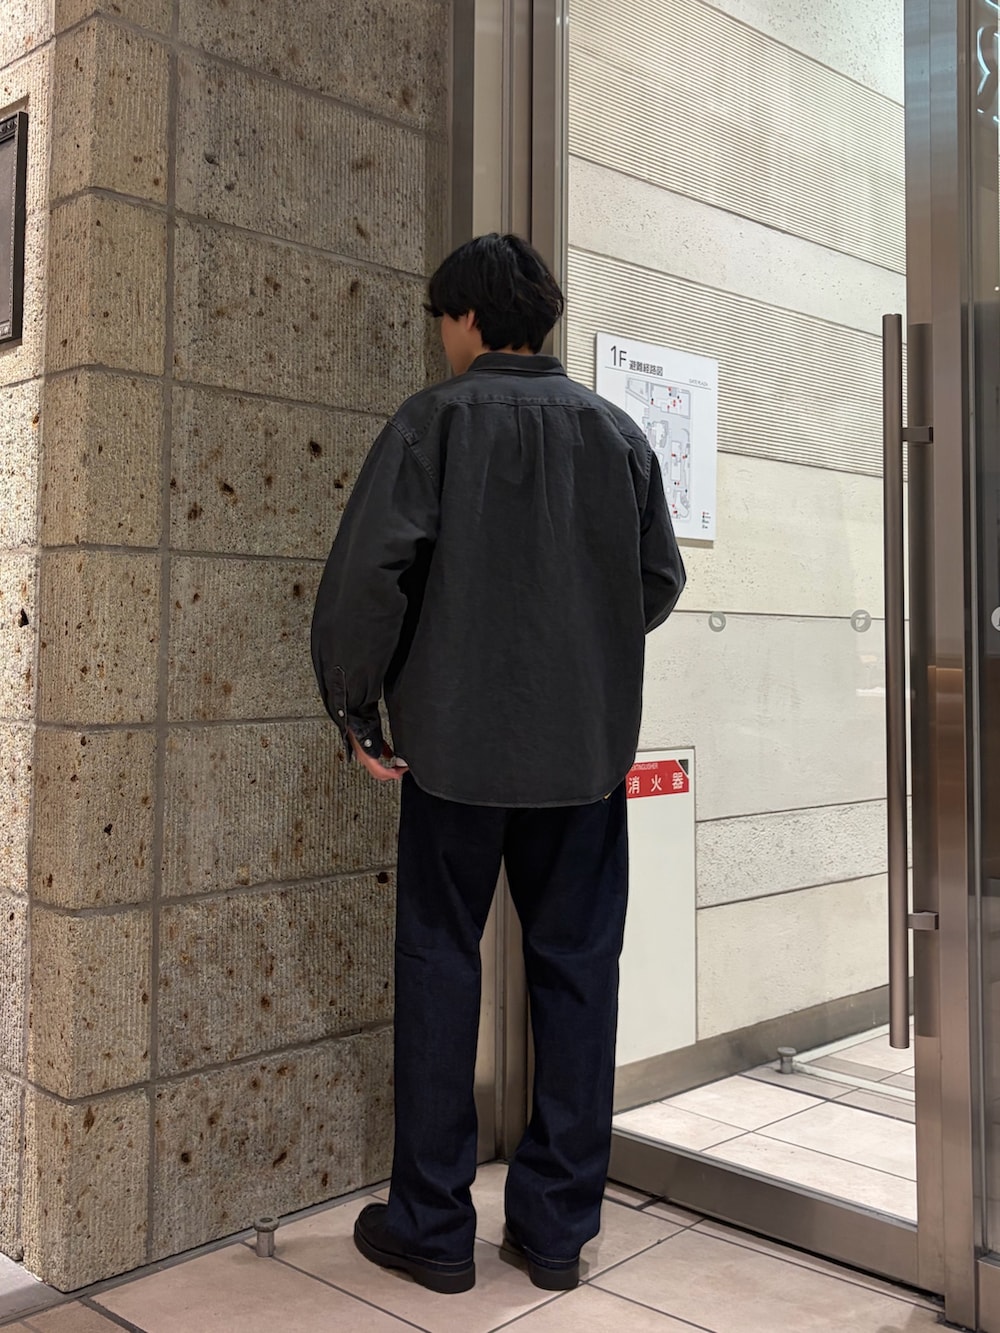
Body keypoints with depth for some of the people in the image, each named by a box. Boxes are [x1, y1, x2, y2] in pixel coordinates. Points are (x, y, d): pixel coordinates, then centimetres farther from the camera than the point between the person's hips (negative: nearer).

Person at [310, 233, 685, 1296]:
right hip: (588, 749, 4)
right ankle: (557, 1227, 18)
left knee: (439, 968, 8)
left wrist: (356, 709, -3)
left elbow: (368, 572, -13)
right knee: (575, 973, 10)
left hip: (456, 740, -3)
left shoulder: (434, 421, -4)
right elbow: (660, 581, 11)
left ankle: (432, 1228, 16)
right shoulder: (616, 431, 8)